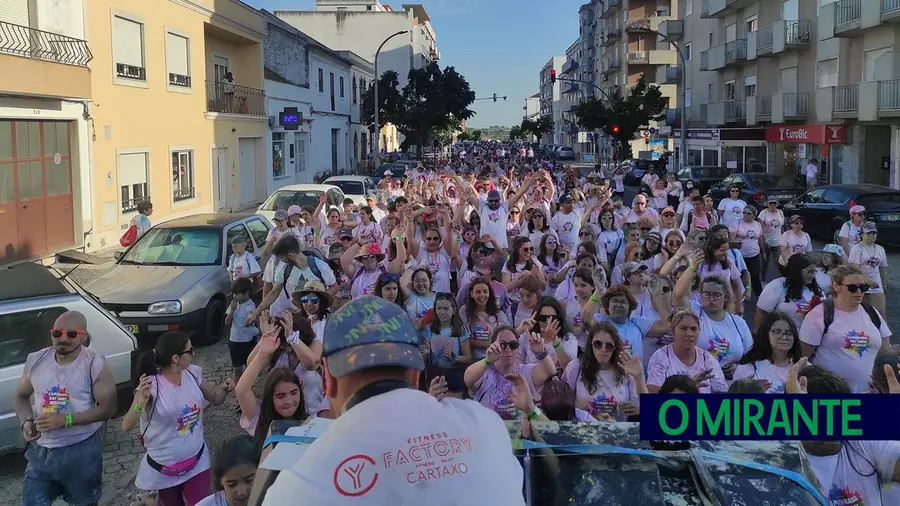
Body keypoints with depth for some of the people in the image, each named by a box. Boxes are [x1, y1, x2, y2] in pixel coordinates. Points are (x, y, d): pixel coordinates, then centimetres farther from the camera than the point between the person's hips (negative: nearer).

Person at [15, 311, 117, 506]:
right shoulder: (35, 360, -2)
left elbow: (108, 408, -14)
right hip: (40, 450, 3)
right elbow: (21, 397, 10)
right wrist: (26, 422, -11)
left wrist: (65, 420, -23)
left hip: (81, 451, -3)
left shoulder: (95, 365, -15)